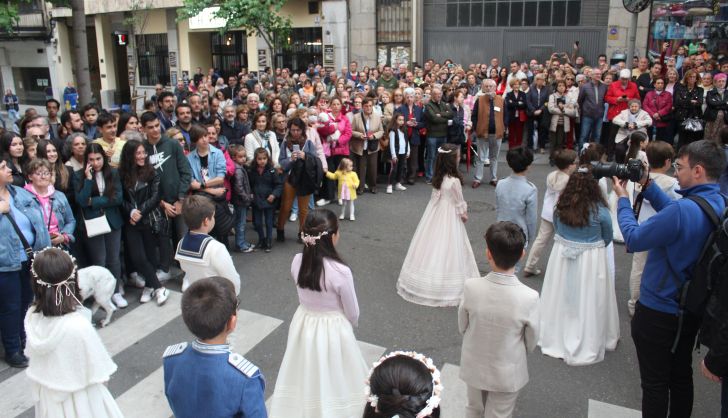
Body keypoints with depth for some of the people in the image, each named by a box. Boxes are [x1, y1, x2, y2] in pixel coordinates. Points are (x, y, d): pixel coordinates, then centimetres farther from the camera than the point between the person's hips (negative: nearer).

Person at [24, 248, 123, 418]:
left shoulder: (31, 317, -16)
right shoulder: (78, 325, -33)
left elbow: (31, 353, 1)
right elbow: (98, 372, -22)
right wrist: (103, 378, -2)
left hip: (47, 394, 5)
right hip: (79, 398, -5)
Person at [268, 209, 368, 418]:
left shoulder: (297, 262, -14)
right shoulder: (340, 271, -28)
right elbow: (353, 313, -14)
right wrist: (348, 327, 8)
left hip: (303, 324, 5)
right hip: (333, 329, -5)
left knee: (306, 375, 25)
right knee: (333, 379, 18)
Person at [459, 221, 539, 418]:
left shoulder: (471, 287, -26)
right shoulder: (529, 298, -29)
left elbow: (462, 327, -9)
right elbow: (531, 340, -11)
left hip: (474, 366, 1)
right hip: (507, 372, -1)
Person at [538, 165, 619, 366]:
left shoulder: (560, 206, -10)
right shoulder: (600, 211, -18)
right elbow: (608, 238, -2)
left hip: (562, 256, 3)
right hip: (591, 260, -3)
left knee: (562, 299, 18)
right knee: (587, 302, 10)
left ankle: (556, 338, 35)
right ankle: (587, 345, 24)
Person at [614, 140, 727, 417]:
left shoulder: (683, 210, -30)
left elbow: (633, 239, -20)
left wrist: (623, 199, -7)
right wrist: (649, 186, 4)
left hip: (658, 312, -8)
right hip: (690, 308, 8)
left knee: (655, 383, 9)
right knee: (681, 375, 24)